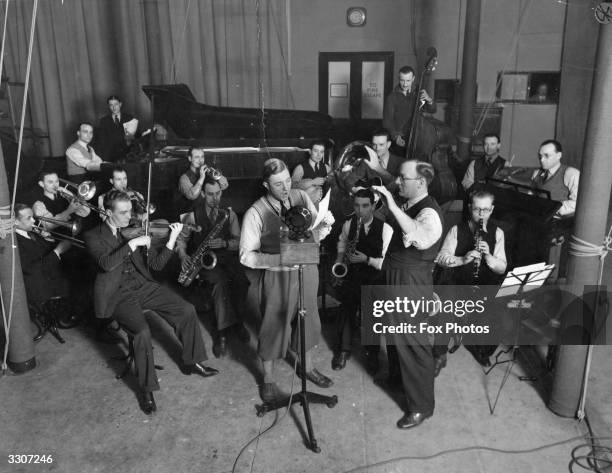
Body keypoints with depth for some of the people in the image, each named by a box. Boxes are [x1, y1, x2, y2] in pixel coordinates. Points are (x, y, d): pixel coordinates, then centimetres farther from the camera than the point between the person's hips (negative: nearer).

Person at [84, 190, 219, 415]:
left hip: (143, 286, 5)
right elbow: (105, 264, -24)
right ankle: (146, 389, -7)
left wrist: (172, 240, -11)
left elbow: (156, 264, 2)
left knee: (187, 310, -7)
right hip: (118, 295, -5)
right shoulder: (93, 236, -4)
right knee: (142, 331, -28)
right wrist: (132, 244, -26)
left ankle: (191, 361, 14)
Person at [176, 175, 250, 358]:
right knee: (220, 281, -33)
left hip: (226, 255, 2)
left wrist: (223, 243, -17)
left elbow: (238, 241, 3)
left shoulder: (229, 214, 7)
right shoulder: (193, 216, 4)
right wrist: (183, 255, -8)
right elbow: (181, 239, 11)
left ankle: (232, 324, -11)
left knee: (241, 280, -29)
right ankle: (225, 330, -26)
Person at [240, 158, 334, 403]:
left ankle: (308, 367, 47)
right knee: (273, 326, 11)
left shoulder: (301, 197, -5)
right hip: (276, 276, -4)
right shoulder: (256, 213, -18)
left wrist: (324, 226, -21)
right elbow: (246, 256, -15)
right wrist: (280, 259, -27)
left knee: (308, 319, 20)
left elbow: (314, 234, 2)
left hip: (306, 270, 5)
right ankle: (268, 380, 35)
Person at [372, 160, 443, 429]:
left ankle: (421, 407, 17)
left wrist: (393, 207, -42)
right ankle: (399, 375, 50)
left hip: (412, 284, -9)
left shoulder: (429, 212, -21)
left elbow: (422, 238, -43)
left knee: (412, 343, 1)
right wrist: (383, 202, 8)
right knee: (396, 336, 25)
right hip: (394, 278, 9)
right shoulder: (407, 205, 7)